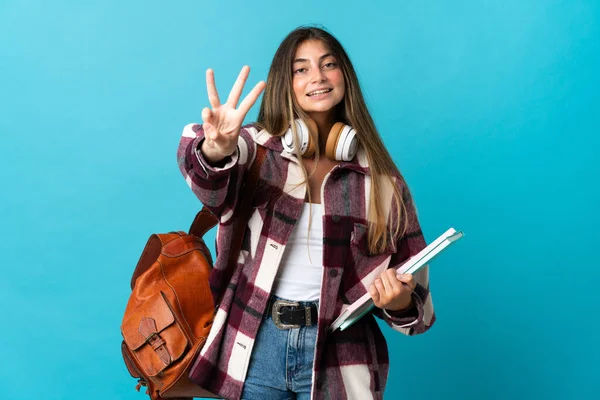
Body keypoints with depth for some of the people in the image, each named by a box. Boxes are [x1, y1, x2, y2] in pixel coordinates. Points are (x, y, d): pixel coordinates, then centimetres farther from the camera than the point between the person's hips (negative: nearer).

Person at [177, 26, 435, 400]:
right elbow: (213, 183, -24)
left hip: (336, 355, 1)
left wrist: (401, 303, -15)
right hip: (254, 346, 0)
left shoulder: (379, 176, 2)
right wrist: (217, 150, -46)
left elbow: (410, 279, 7)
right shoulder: (259, 148, -1)